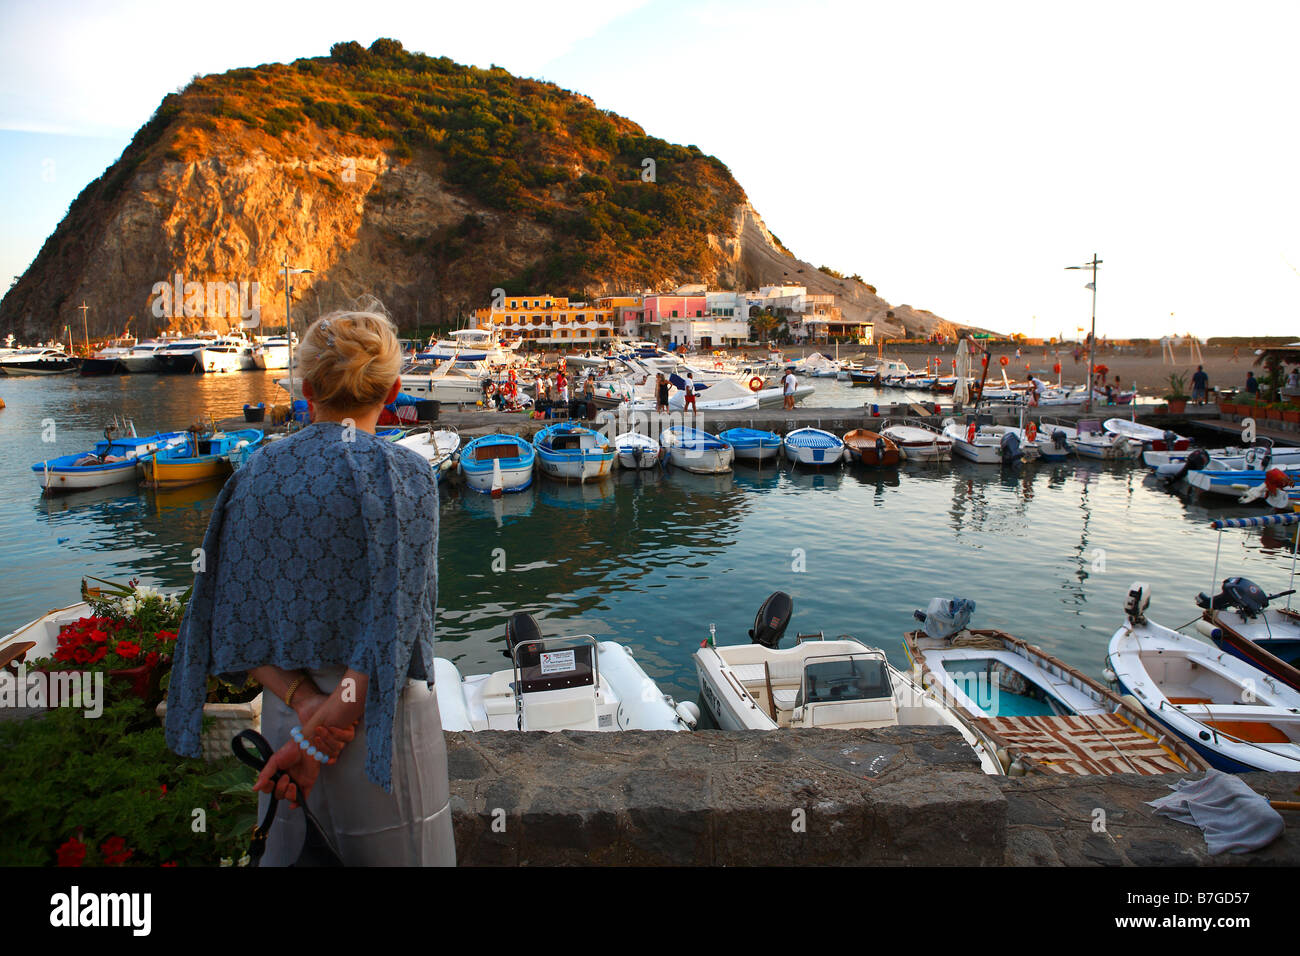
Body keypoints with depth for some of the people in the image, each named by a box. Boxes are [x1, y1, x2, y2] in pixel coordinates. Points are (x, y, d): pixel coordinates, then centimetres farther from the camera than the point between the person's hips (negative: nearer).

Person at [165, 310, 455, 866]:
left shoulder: (255, 474, 0)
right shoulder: (403, 475, -13)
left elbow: (232, 620, -2)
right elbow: (392, 625, -18)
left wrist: (305, 702, -8)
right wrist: (322, 735, -12)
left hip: (283, 714, 5)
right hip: (380, 715, -4)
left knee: (291, 851, 21)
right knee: (396, 855, 12)